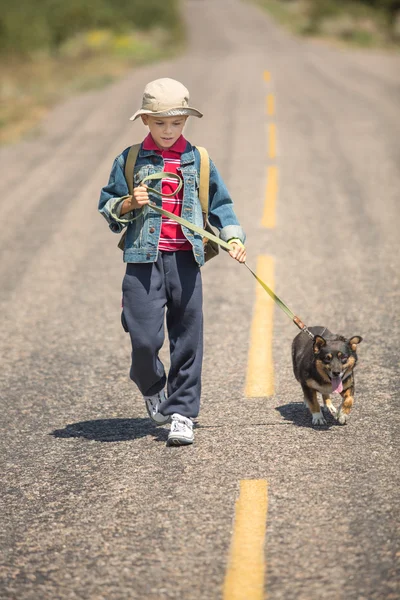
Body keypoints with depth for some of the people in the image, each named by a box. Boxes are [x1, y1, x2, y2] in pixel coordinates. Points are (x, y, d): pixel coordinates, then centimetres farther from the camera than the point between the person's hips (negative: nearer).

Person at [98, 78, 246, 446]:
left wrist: (233, 237, -4)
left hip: (185, 260, 1)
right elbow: (107, 206, 8)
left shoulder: (198, 160, 7)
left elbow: (219, 204, 11)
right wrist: (128, 203, -12)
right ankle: (152, 387, 27)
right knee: (145, 338, -5)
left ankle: (181, 413, 11)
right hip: (144, 260, -1)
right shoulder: (130, 160, 4)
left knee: (187, 340, 2)